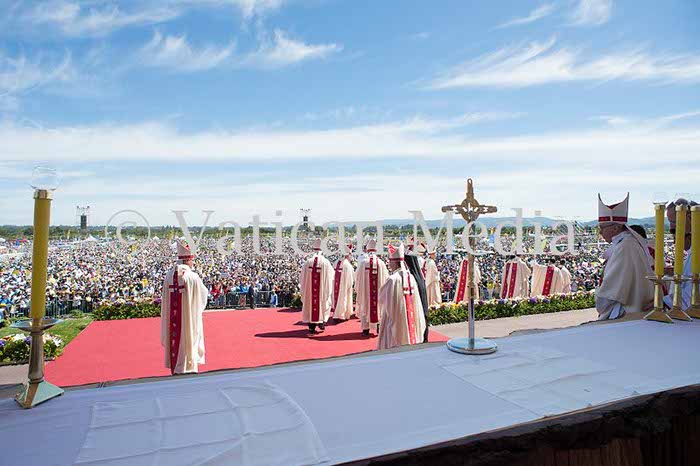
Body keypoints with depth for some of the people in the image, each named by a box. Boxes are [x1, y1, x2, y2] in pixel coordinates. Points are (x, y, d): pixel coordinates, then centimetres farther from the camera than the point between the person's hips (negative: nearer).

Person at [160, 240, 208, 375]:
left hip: (173, 319, 5)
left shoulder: (169, 276, 0)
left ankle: (175, 369, 26)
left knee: (175, 339, 15)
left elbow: (165, 299, 5)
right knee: (188, 340, 6)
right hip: (189, 317, -5)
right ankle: (188, 367, 14)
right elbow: (203, 294, -3)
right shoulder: (192, 277, -15)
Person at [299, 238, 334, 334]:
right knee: (323, 303, 17)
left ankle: (312, 327, 11)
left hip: (309, 290, 2)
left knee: (310, 304, 10)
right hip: (322, 289, -2)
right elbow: (330, 278, -3)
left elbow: (302, 278, 2)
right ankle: (322, 322, 12)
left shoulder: (307, 262, -3)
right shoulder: (326, 262, -8)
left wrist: (303, 288, 16)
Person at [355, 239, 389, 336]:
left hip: (365, 290, -1)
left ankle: (366, 329, 12)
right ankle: (379, 326, 13)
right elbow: (386, 278, 0)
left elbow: (357, 277, -3)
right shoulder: (381, 263, -5)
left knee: (365, 306, 10)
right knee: (379, 306, 14)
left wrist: (357, 289, 10)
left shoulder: (363, 263, -9)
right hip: (379, 290, 1)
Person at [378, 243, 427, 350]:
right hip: (409, 317, 7)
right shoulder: (410, 276, 0)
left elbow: (382, 297, -9)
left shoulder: (393, 279, -20)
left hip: (396, 318, -6)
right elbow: (415, 299, 6)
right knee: (408, 336, 17)